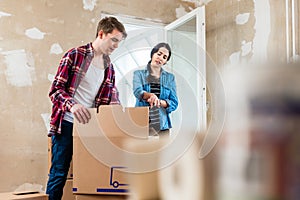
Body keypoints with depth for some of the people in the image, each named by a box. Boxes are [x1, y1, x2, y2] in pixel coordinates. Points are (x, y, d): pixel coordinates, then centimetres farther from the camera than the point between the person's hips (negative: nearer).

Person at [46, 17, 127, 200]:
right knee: (59, 172, -2)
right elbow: (56, 89, -10)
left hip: (90, 124, 5)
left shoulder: (109, 66, 13)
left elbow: (112, 98, 16)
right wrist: (72, 105, -29)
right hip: (67, 123, -5)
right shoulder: (75, 55, -4)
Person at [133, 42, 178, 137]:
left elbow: (174, 103, 4)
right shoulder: (139, 74, 7)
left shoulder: (170, 77, 11)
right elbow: (137, 91, -14)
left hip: (162, 125, 2)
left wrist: (159, 102, -16)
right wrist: (150, 95, -35)